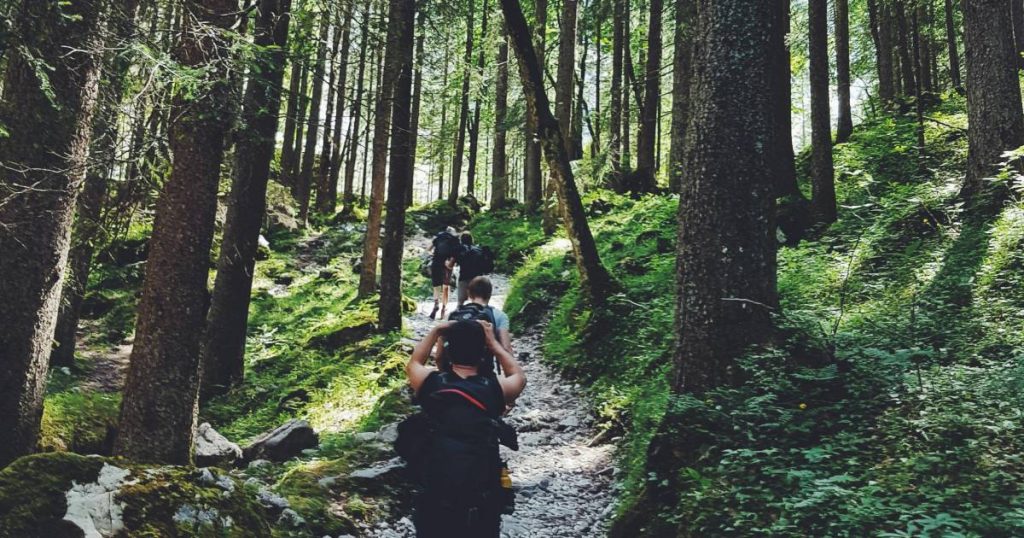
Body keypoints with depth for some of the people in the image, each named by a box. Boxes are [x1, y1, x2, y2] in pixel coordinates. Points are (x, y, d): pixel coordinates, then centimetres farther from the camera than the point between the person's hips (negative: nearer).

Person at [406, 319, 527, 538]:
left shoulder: (430, 382, -4)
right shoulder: (495, 389, -6)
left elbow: (413, 364, 21)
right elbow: (519, 376, 19)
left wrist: (435, 332, 22)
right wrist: (492, 342, 20)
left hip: (435, 497, 0)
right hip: (483, 501, 0)